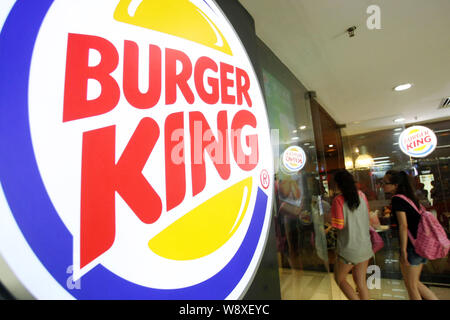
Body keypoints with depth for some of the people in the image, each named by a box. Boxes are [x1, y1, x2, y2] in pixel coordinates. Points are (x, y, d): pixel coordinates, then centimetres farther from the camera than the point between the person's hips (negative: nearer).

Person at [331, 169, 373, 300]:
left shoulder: (338, 200, -20)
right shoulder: (361, 195, -2)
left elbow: (338, 226, -18)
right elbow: (367, 217, 11)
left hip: (349, 249, -5)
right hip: (365, 246, 6)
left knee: (339, 279, 16)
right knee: (361, 281, 18)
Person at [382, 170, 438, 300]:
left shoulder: (397, 199, -16)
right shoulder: (410, 197, 10)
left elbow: (403, 226, -21)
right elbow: (418, 219, 16)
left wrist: (403, 250, -19)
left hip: (411, 246, -9)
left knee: (411, 286, 8)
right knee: (415, 282, 22)